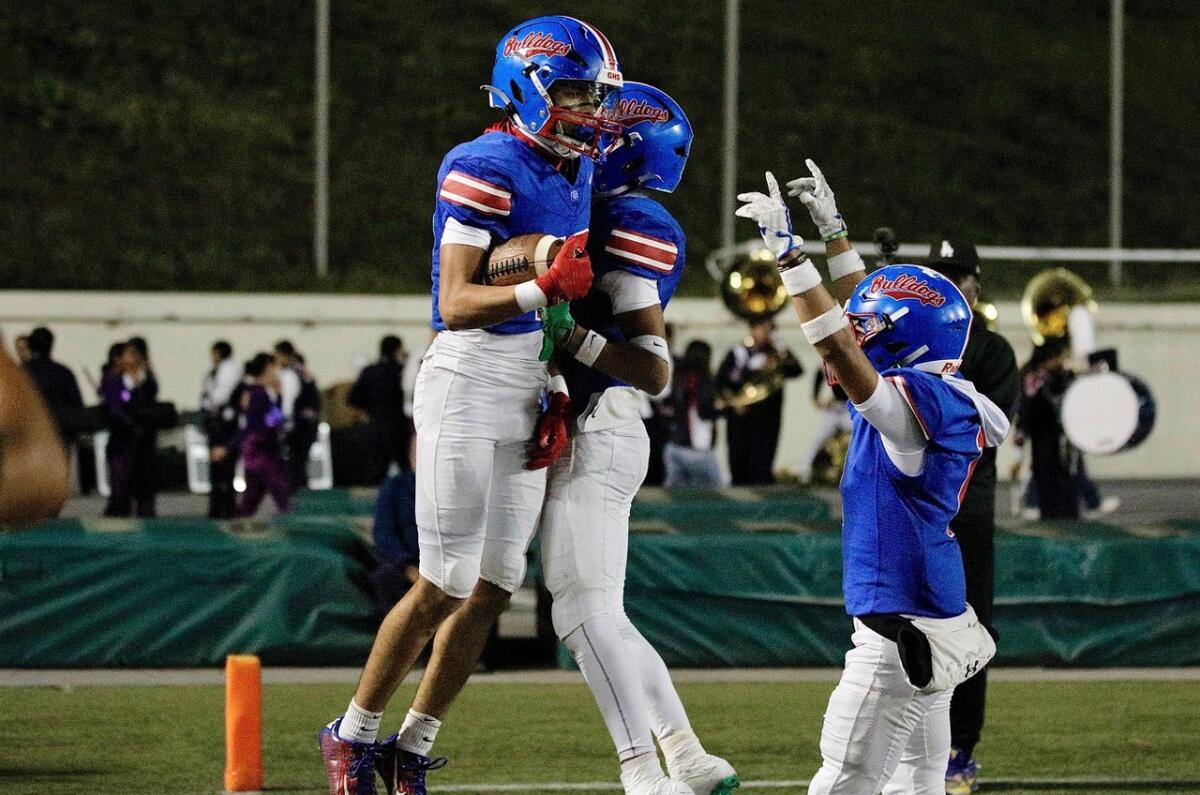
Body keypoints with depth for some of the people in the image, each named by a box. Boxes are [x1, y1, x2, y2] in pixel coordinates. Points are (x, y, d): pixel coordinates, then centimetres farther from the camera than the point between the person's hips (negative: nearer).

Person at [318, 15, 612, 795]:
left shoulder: (576, 176, 12)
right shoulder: (485, 170, -14)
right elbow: (455, 305, -20)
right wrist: (544, 290, -32)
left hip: (528, 398, 8)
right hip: (470, 382, -8)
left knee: (493, 590, 7)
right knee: (444, 586, -5)